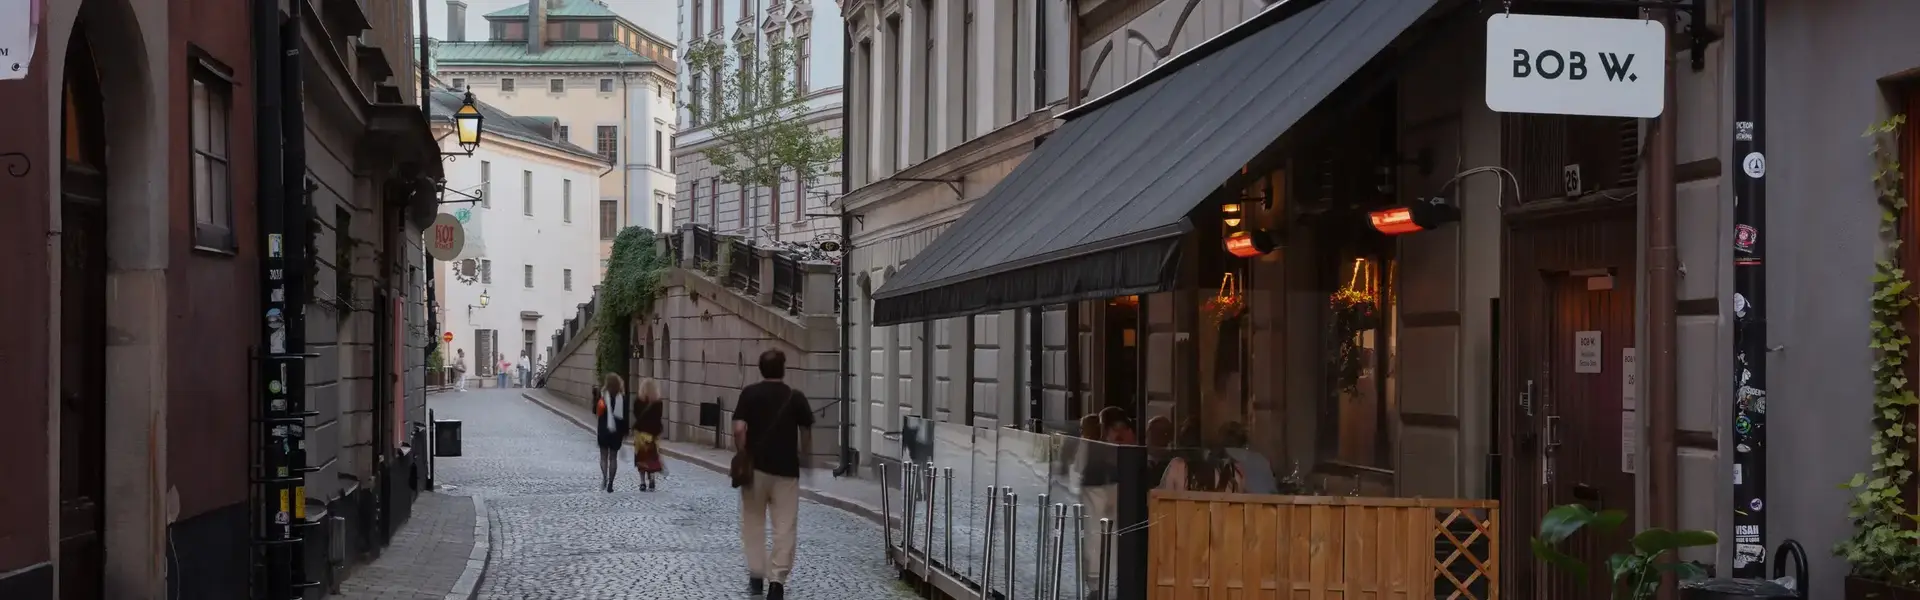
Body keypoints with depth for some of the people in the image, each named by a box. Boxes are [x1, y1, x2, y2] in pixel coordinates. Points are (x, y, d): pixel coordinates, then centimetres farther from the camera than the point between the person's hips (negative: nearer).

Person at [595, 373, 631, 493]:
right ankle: (610, 484, 6)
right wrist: (625, 432, 5)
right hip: (617, 430, 1)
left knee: (604, 455, 11)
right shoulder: (622, 398, -5)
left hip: (603, 429, -1)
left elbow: (595, 411, -5)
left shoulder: (602, 395, -9)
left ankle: (604, 477, -14)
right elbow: (626, 416, -4)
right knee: (613, 457, 9)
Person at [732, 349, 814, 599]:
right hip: (786, 469, 0)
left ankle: (756, 576, 16)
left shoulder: (749, 394, -4)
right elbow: (806, 434, 7)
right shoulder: (796, 397, -1)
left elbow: (739, 429, -13)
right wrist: (801, 451, 26)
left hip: (756, 466, 0)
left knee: (754, 523, 14)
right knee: (784, 526, 2)